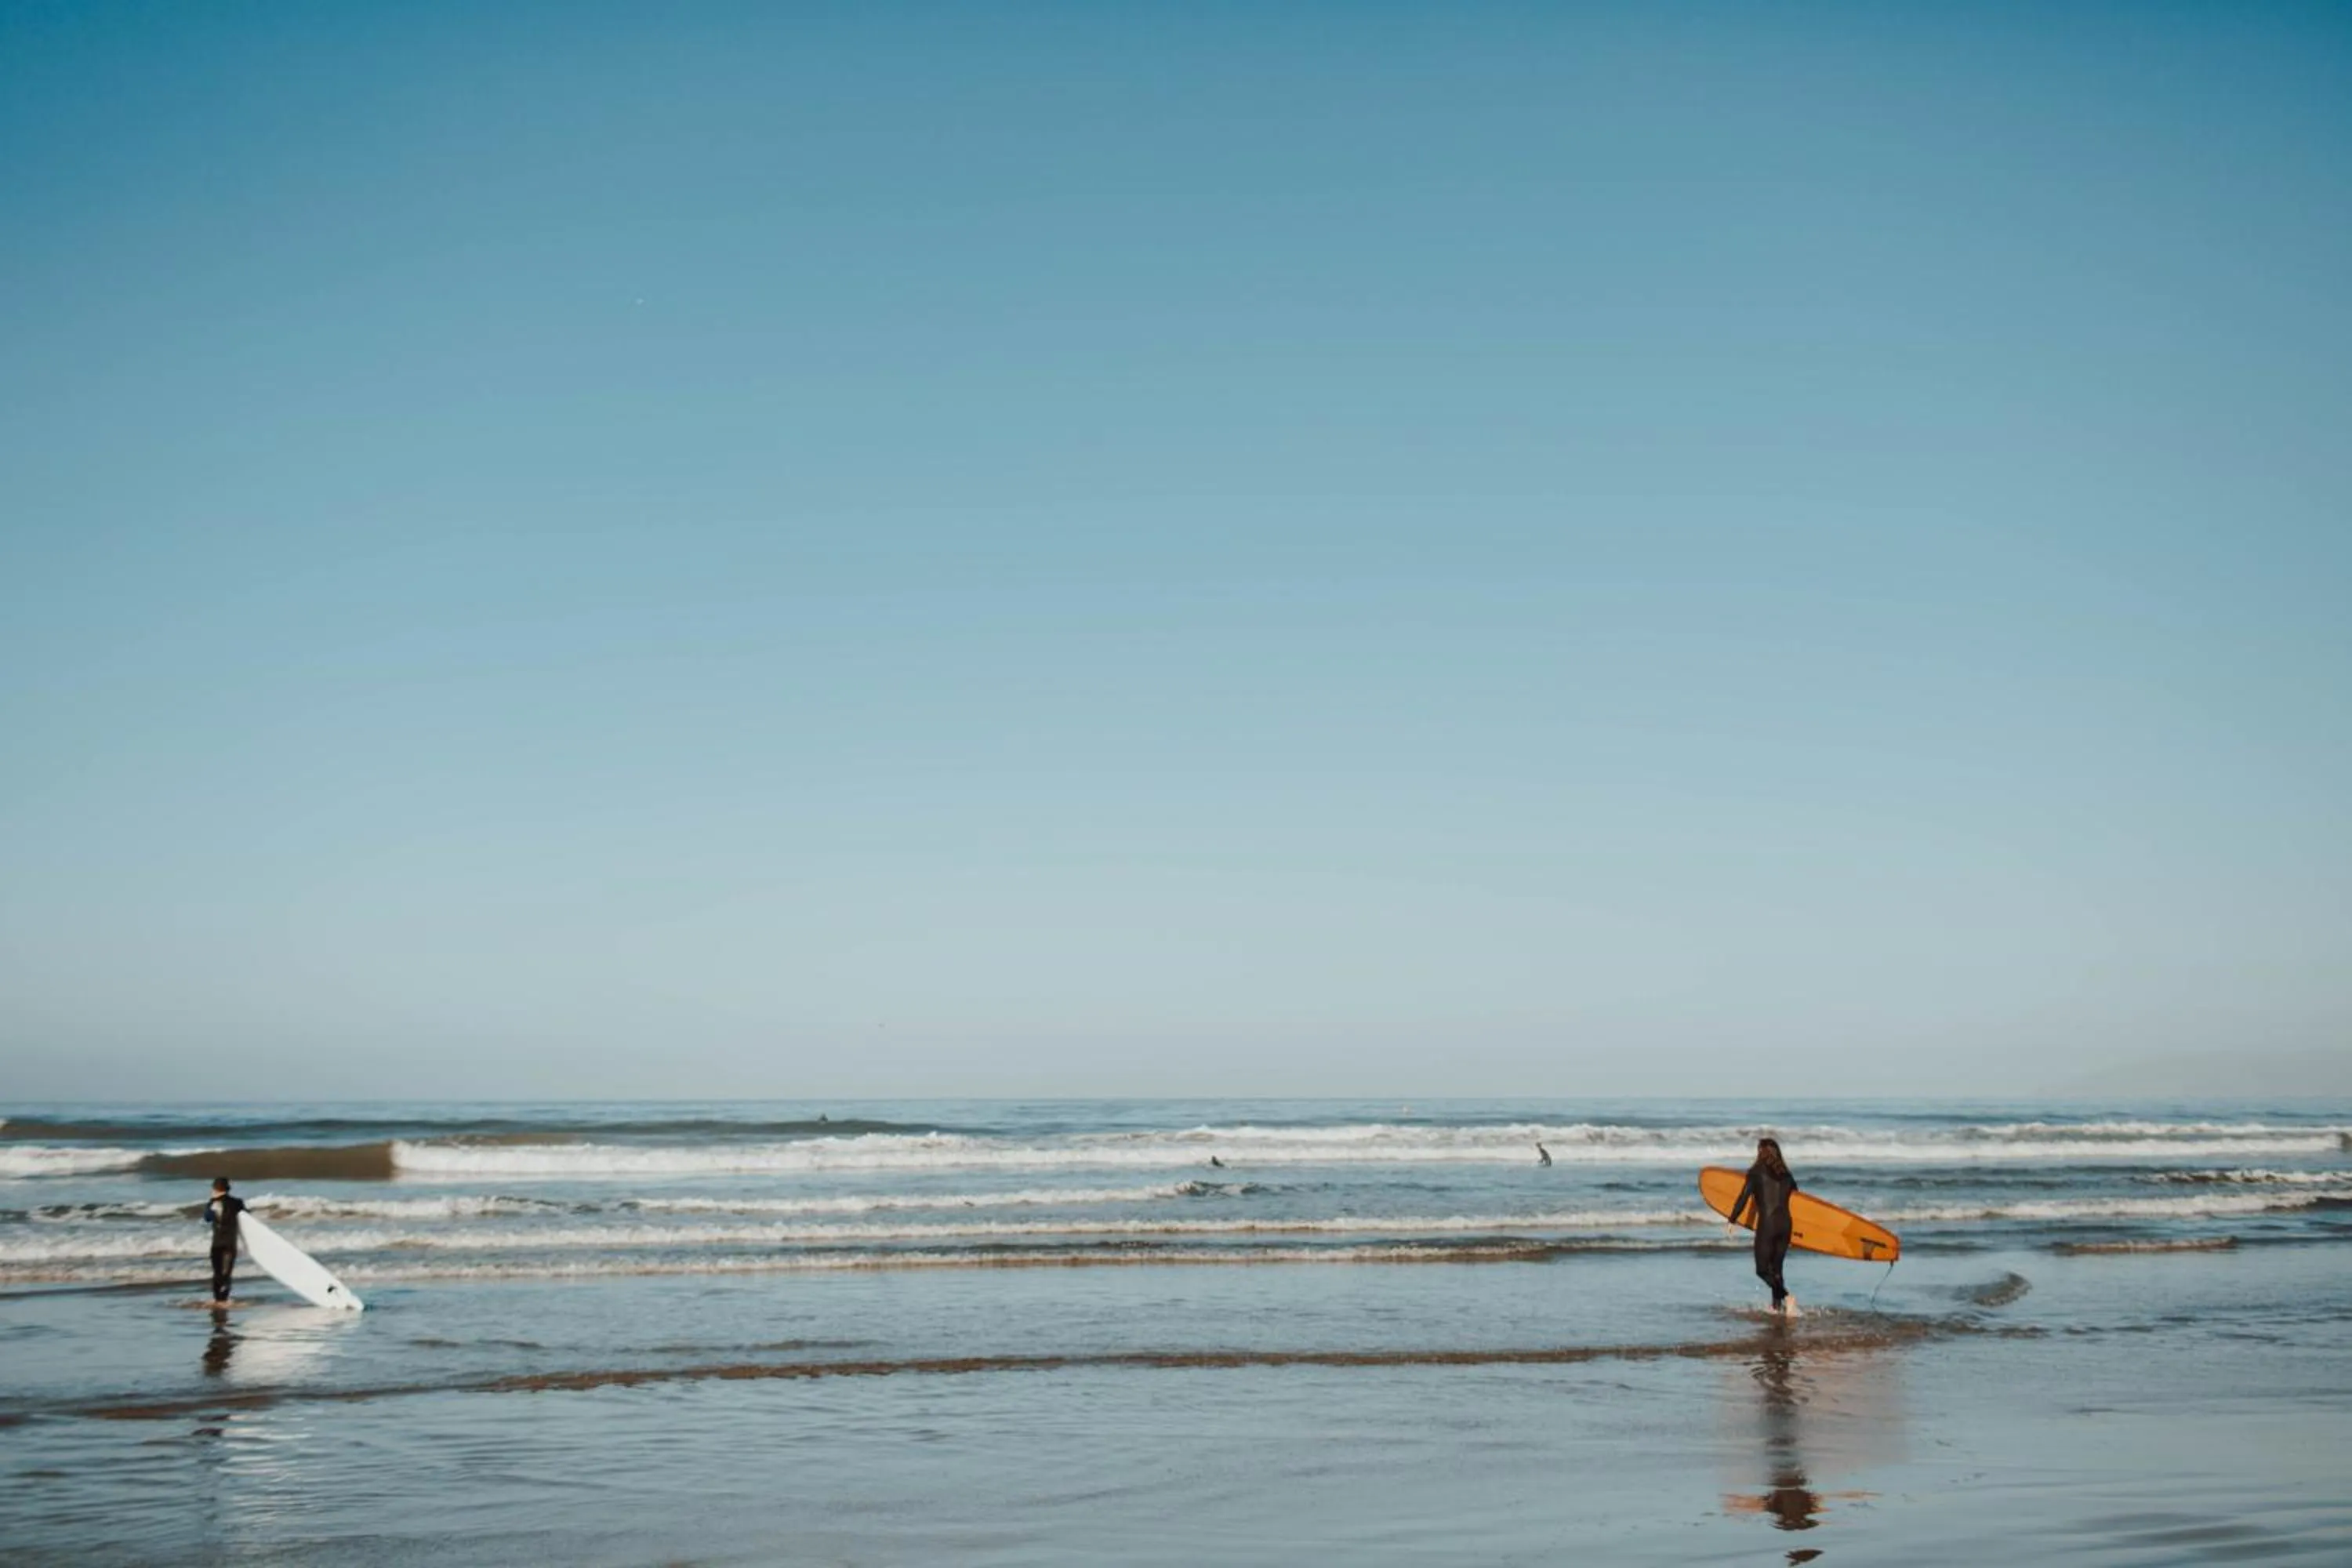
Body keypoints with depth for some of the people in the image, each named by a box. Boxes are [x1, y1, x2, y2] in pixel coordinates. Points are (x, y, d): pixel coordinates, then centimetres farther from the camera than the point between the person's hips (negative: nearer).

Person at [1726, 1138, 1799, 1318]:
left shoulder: (1756, 1172, -3)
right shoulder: (1785, 1174, 12)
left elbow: (1743, 1198, -5)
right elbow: (1795, 1195, 18)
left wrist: (1732, 1220, 0)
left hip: (1767, 1224, -6)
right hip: (1785, 1224, 6)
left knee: (1763, 1270, -1)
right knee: (1776, 1269, 16)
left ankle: (1786, 1296, -21)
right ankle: (1777, 1306, 15)